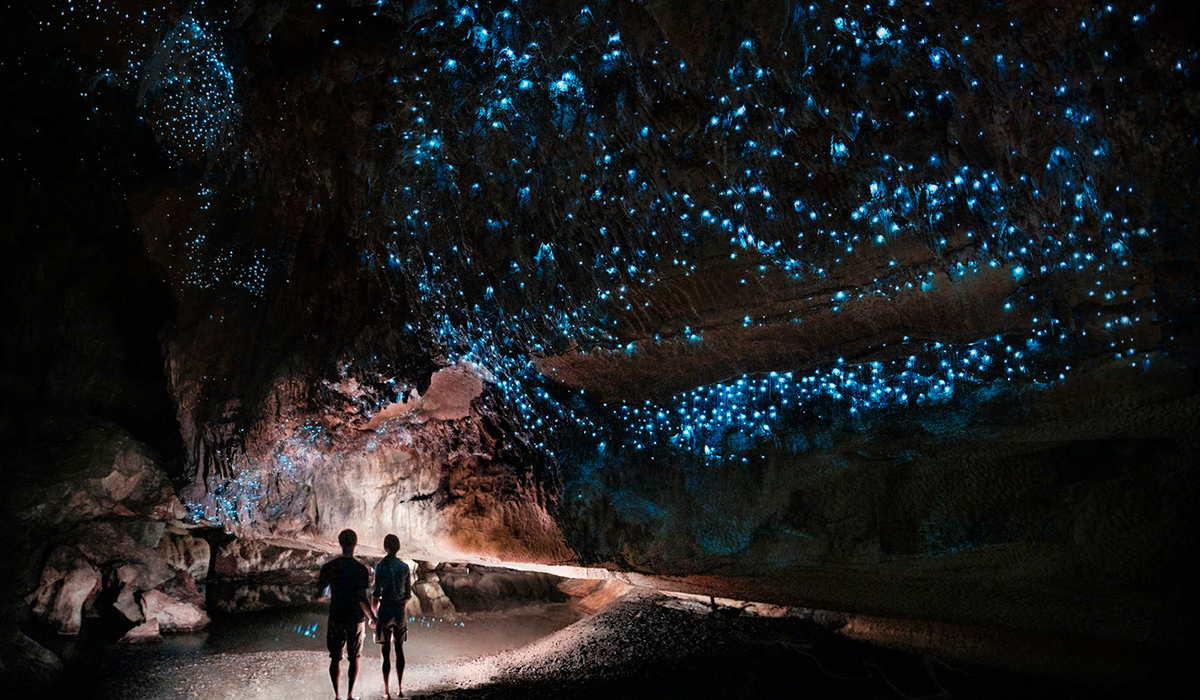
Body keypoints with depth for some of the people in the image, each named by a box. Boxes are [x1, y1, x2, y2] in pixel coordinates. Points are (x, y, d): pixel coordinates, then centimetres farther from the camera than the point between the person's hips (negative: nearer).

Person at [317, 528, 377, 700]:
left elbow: (319, 595, -2)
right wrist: (372, 618, -1)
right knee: (354, 658, 12)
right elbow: (362, 599, -15)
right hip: (355, 618, -1)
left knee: (335, 658, 12)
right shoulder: (361, 568, -12)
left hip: (336, 618, 2)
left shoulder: (328, 568, -5)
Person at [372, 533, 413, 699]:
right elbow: (408, 594, 4)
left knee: (386, 651, 4)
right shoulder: (404, 567, -1)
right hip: (400, 611, 3)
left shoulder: (380, 566, -9)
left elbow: (376, 594, -9)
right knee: (399, 649, 13)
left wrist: (374, 614, 3)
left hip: (385, 610, -3)